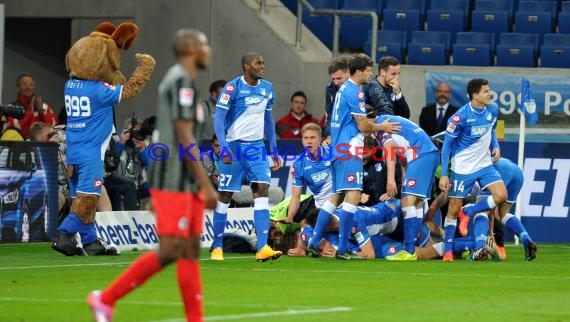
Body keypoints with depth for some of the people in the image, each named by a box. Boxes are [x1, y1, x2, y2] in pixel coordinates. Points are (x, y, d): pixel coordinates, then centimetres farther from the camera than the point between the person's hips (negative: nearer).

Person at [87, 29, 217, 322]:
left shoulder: (176, 80, 18)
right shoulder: (182, 81, -13)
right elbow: (185, 137, -19)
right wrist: (207, 185, -19)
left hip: (186, 184, 10)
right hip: (175, 182, -10)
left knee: (191, 251, 5)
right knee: (170, 251, -9)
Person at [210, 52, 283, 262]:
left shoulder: (267, 88, 7)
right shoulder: (232, 88, -11)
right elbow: (219, 119, -13)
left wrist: (274, 149, 15)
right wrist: (224, 147, -24)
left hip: (256, 147, 5)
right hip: (234, 146, -4)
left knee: (262, 190, -10)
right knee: (225, 196, 3)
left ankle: (262, 248, -15)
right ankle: (216, 247, 14)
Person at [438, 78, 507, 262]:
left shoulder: (492, 110, -3)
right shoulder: (461, 116, -19)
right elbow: (447, 144, -12)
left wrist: (495, 147, -4)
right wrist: (444, 174, -14)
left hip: (484, 164, 5)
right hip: (462, 168, -5)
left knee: (501, 195, -13)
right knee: (453, 210, -1)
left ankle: (467, 213, 8)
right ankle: (448, 251, 12)